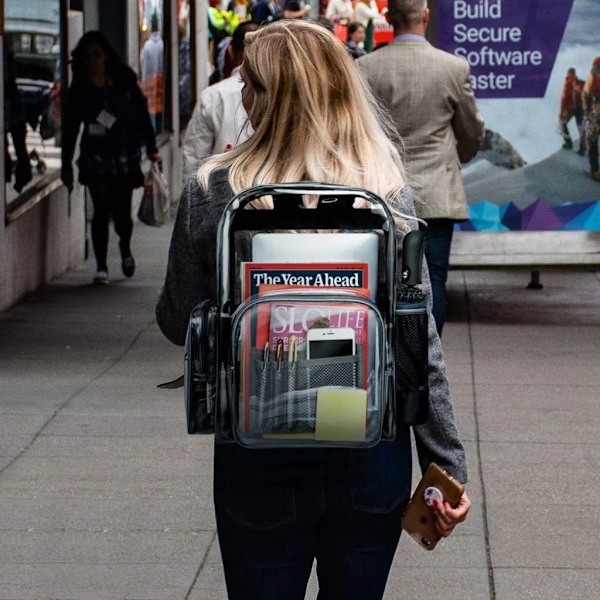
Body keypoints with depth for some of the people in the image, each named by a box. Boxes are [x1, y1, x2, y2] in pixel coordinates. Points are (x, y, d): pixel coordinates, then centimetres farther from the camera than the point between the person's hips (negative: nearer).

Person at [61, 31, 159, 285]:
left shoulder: (124, 82, 1)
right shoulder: (80, 89, 3)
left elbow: (142, 114, 6)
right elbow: (70, 128, 7)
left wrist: (151, 148, 3)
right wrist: (66, 165, 7)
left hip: (124, 158, 0)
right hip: (95, 159, 0)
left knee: (122, 213, 1)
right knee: (102, 211, -8)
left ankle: (125, 248, 35)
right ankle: (101, 267, 0)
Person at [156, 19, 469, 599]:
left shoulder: (210, 193, -11)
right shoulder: (387, 196, -7)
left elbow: (177, 323, 0)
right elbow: (420, 346, -7)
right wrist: (447, 466, -2)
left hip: (258, 464, -1)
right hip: (373, 458, 2)